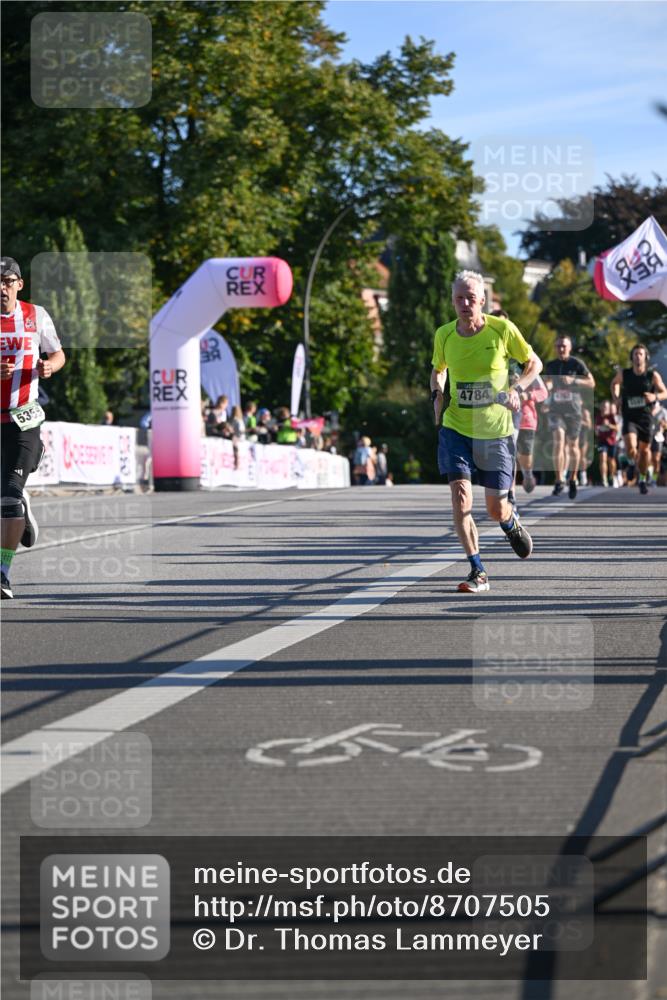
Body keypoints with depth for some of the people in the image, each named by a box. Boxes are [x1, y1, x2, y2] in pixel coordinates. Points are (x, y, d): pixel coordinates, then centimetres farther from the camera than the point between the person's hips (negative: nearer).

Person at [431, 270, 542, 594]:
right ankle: (477, 571, -4)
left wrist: (516, 390, -15)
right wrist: (437, 395, -1)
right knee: (460, 497, -15)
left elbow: (534, 363, 2)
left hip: (495, 431, -1)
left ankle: (511, 522, 43)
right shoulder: (444, 335, -2)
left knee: (495, 509, 4)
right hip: (455, 428, 1)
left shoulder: (502, 329, -10)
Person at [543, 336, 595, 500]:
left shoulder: (577, 363, 0)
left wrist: (573, 381, -15)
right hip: (556, 408, 1)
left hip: (573, 408, -1)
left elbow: (591, 383, -1)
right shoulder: (550, 366, 10)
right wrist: (547, 385, -8)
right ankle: (559, 481, -18)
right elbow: (546, 384, 16)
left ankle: (572, 480, 24)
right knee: (558, 442, -15)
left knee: (573, 444, 7)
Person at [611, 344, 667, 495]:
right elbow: (614, 382, 19)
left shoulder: (653, 375, -7)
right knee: (630, 448, -20)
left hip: (645, 417, 1)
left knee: (644, 450, 11)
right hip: (629, 418, -1)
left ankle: (643, 480, 31)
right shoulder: (623, 374, -4)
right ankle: (632, 464, 16)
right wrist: (615, 396, 1)